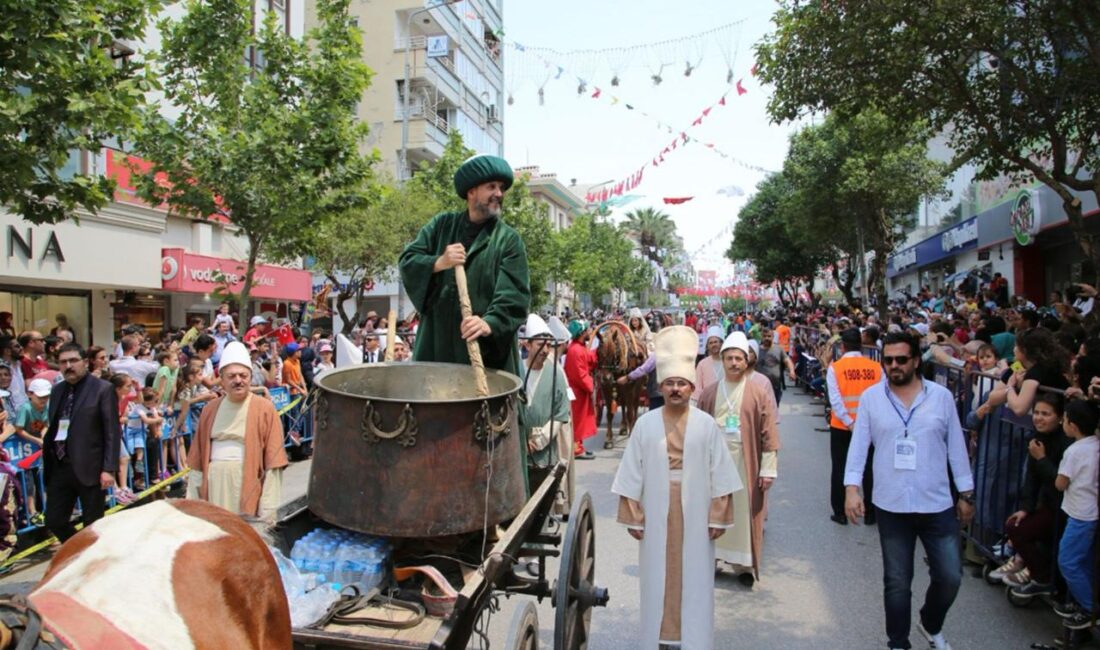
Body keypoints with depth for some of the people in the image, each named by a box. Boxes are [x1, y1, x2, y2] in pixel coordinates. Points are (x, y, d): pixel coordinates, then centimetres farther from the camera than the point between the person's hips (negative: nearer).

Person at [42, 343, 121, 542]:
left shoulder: (103, 389, -7)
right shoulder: (57, 390, 12)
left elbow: (112, 432, -11)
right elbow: (53, 428, 14)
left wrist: (109, 468, -16)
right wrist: (46, 463, 10)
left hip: (89, 468, -6)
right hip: (60, 467, 6)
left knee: (93, 525, 6)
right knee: (54, 521, 11)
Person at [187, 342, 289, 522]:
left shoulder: (264, 409, -2)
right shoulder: (210, 409, 10)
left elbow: (273, 461, -6)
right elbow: (198, 459, 13)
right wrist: (193, 499, 9)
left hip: (248, 483, -3)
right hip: (215, 486, 4)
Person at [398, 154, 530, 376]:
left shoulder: (509, 239, 0)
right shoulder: (442, 224, 11)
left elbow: (515, 293, -11)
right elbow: (407, 260, 5)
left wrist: (491, 322, -29)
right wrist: (439, 263, -16)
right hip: (437, 341, 3)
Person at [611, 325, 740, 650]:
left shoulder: (706, 425, -4)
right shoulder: (645, 424, -4)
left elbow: (719, 475, -1)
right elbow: (633, 476, -2)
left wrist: (718, 517, -2)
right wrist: (633, 517, -3)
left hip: (695, 517, 0)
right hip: (656, 517, 0)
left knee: (694, 580, 9)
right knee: (658, 579, 9)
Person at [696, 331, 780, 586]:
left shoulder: (758, 392, -4)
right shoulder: (709, 393, 4)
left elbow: (769, 432, -5)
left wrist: (768, 468, -9)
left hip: (745, 462, -2)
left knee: (743, 513, 4)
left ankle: (744, 565, 17)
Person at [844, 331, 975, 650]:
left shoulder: (941, 396, -1)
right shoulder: (870, 397, -3)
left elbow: (956, 447, 4)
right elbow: (858, 445, -3)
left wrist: (966, 493, 6)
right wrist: (852, 487, -12)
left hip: (937, 505, 1)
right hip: (891, 507, -1)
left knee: (950, 577, 9)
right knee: (897, 582, 9)